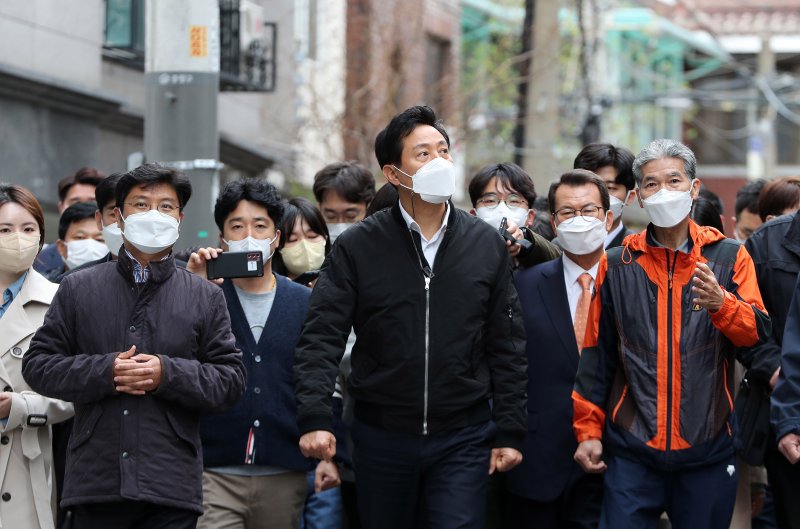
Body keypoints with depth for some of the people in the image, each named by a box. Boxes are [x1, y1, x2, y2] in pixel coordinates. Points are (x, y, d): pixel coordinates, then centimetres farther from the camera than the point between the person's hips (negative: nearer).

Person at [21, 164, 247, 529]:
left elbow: (232, 379, 5)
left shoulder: (205, 297, 10)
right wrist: (105, 371, -9)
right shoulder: (78, 289, 11)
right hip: (95, 482, 0)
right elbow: (37, 364, 7)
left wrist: (167, 374, -11)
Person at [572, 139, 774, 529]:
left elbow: (758, 337, -4)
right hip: (633, 452, 0)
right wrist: (588, 430, 6)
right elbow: (597, 355, 9)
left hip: (708, 450, 0)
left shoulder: (728, 257, 4)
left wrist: (722, 304, -22)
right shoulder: (617, 264, 6)